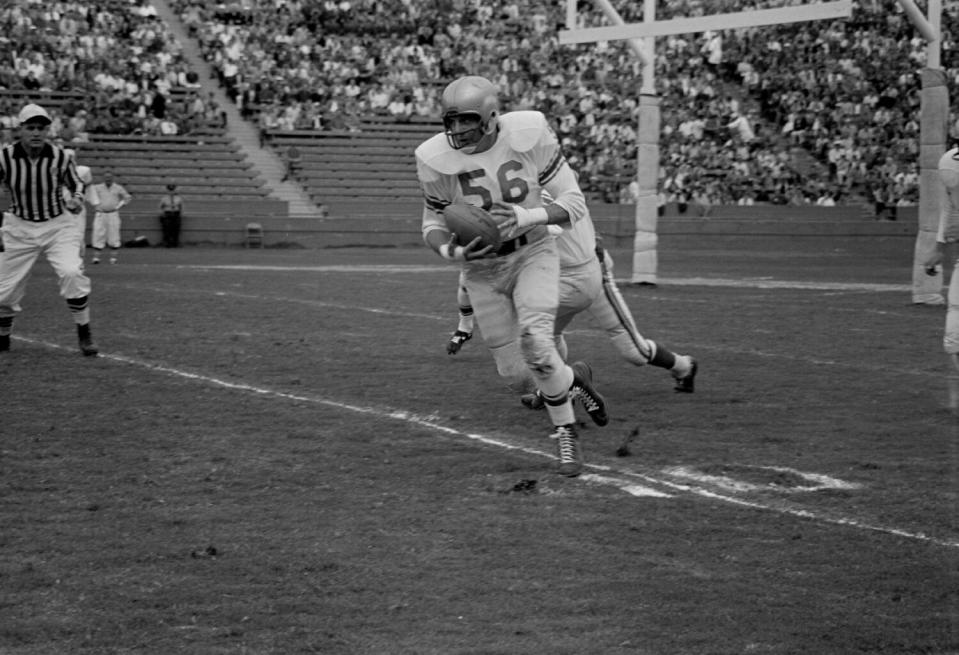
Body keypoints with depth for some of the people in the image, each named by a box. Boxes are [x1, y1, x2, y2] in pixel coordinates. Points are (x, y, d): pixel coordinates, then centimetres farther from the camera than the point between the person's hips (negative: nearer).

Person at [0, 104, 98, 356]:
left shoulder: (60, 157, -11)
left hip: (58, 226, -1)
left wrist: (75, 201, -12)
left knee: (71, 273, -23)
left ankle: (85, 334, -5)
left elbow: (76, 184, 8)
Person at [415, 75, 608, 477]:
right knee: (517, 375, 4)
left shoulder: (528, 135, -20)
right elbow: (433, 227, -3)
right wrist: (451, 251, -25)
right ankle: (572, 378, 37)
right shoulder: (436, 159, -17)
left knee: (534, 344, -25)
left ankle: (566, 431, 2)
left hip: (533, 254, -2)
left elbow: (574, 203, -14)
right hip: (482, 271, 2)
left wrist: (531, 216, -32)